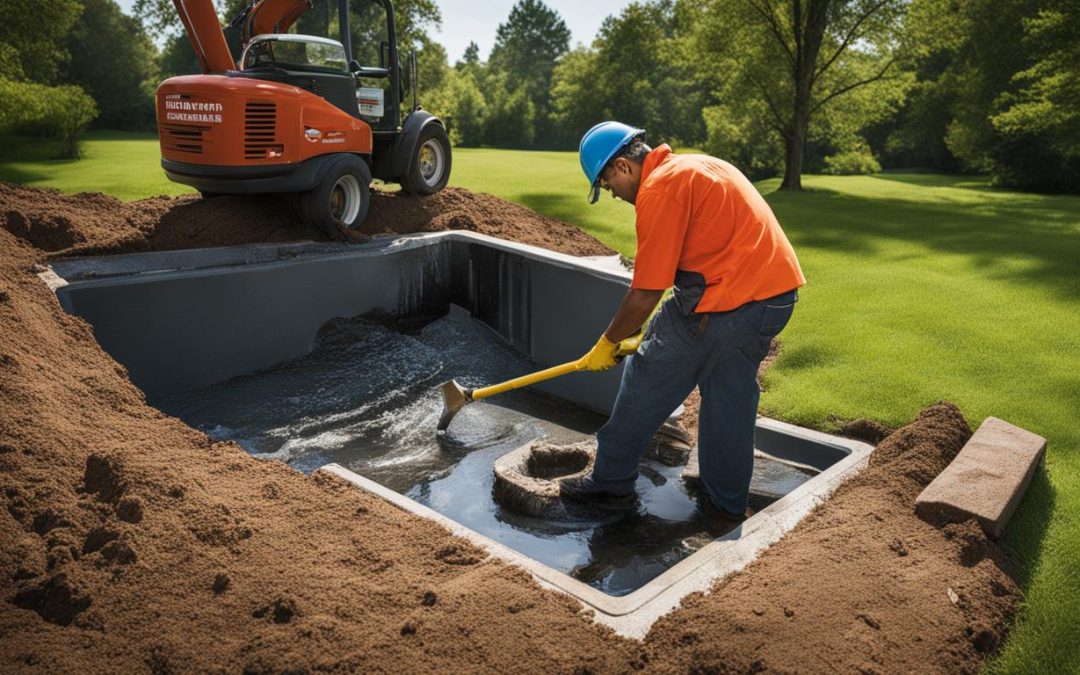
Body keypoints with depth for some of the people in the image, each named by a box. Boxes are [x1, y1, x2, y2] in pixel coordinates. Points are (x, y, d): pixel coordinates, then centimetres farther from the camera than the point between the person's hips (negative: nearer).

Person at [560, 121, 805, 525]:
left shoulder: (659, 188, -12)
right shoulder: (693, 166, 18)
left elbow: (646, 294, -14)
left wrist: (608, 343, 2)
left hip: (725, 300, -9)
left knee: (646, 384, 6)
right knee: (730, 399, 20)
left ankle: (611, 483, 21)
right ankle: (727, 502, 32)